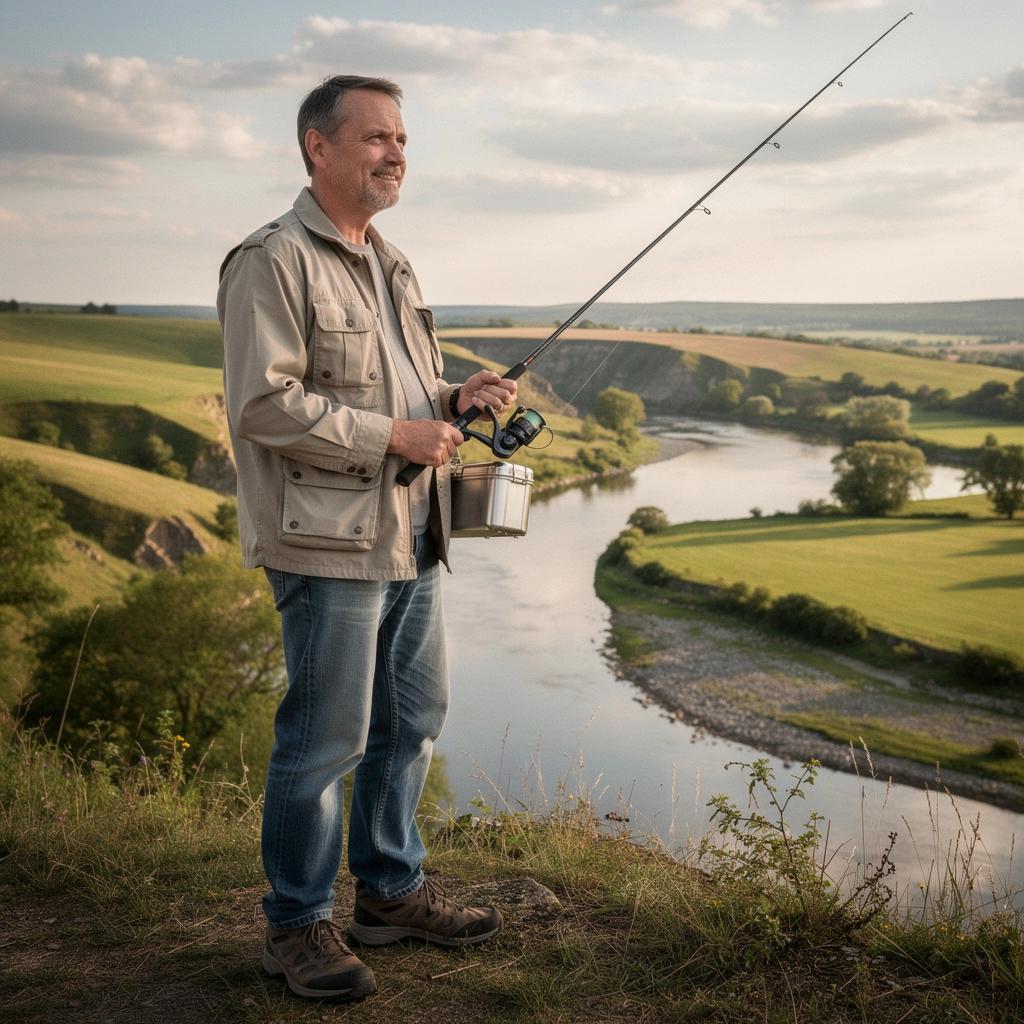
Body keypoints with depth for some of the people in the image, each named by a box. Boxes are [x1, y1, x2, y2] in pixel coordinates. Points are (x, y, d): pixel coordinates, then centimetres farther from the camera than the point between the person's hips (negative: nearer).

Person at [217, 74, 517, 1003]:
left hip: (410, 541, 9)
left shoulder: (391, 264, 18)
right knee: (326, 740, -2)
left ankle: (392, 892, 31)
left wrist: (455, 398, 5)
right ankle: (298, 924, 14)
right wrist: (392, 435, -17)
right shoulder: (275, 262, -12)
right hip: (329, 542, -9)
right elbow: (262, 404, -20)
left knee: (412, 720, 16)